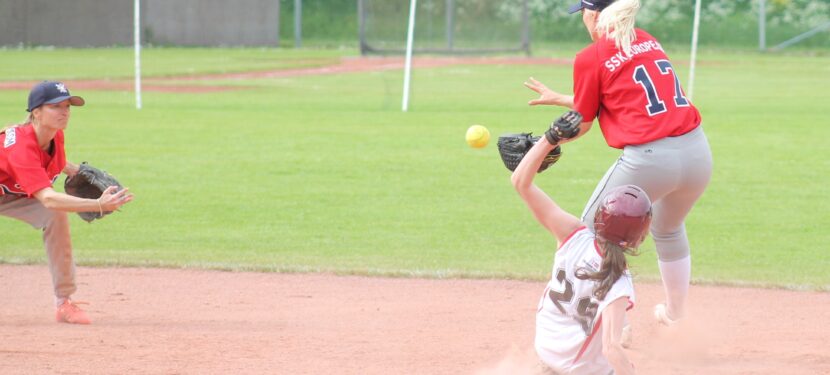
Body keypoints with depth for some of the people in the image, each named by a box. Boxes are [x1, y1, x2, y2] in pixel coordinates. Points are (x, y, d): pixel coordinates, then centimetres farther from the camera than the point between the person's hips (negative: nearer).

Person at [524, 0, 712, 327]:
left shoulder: (590, 58, -2)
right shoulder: (648, 42, 16)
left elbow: (582, 124, 7)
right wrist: (559, 98, 38)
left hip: (648, 159, -6)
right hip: (698, 153, 6)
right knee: (668, 229, 33)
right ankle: (675, 314, 44)